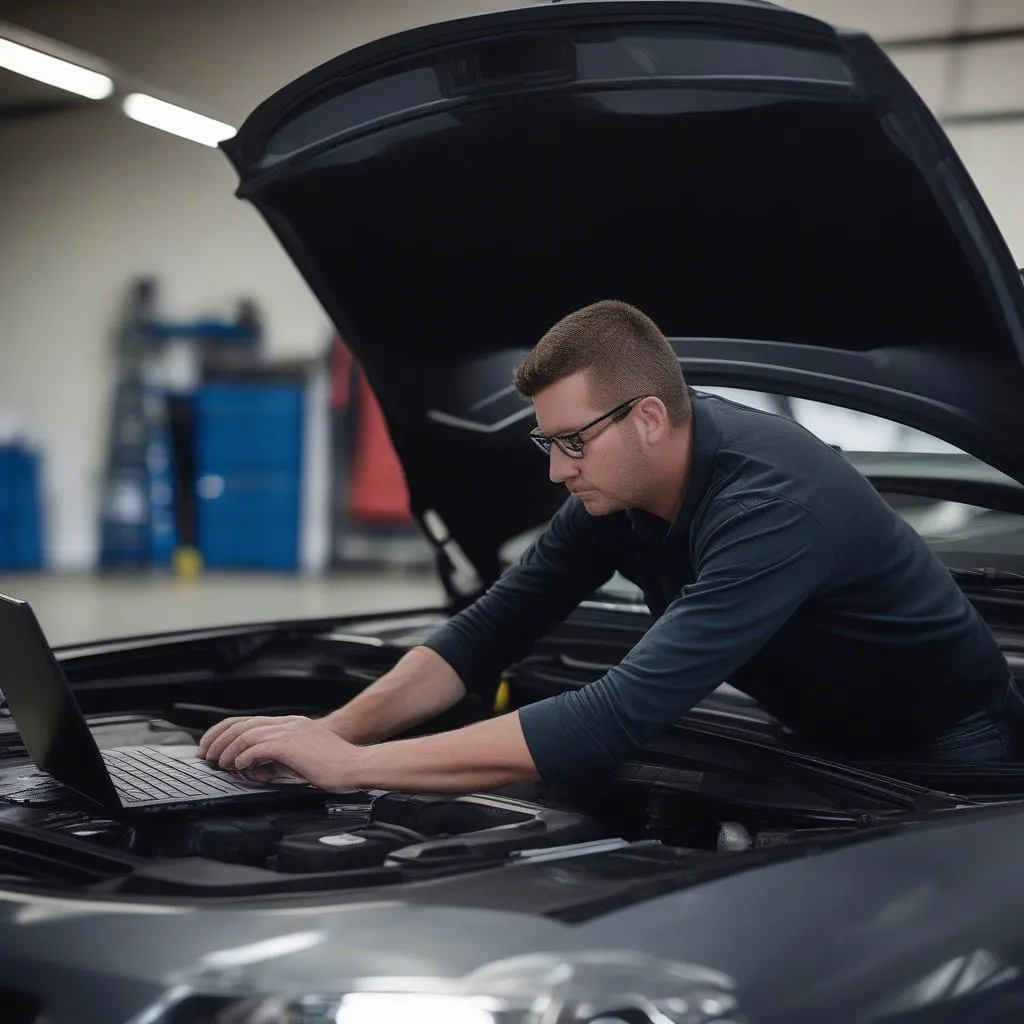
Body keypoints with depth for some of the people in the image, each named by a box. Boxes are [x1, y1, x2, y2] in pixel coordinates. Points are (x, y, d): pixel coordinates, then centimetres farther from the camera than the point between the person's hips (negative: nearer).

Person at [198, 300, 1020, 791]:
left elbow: (618, 719, -46)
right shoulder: (619, 481, -12)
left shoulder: (770, 504, -39)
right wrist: (337, 727, -25)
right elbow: (498, 624, -8)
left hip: (941, 749, -7)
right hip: (823, 741, 7)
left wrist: (352, 766, -46)